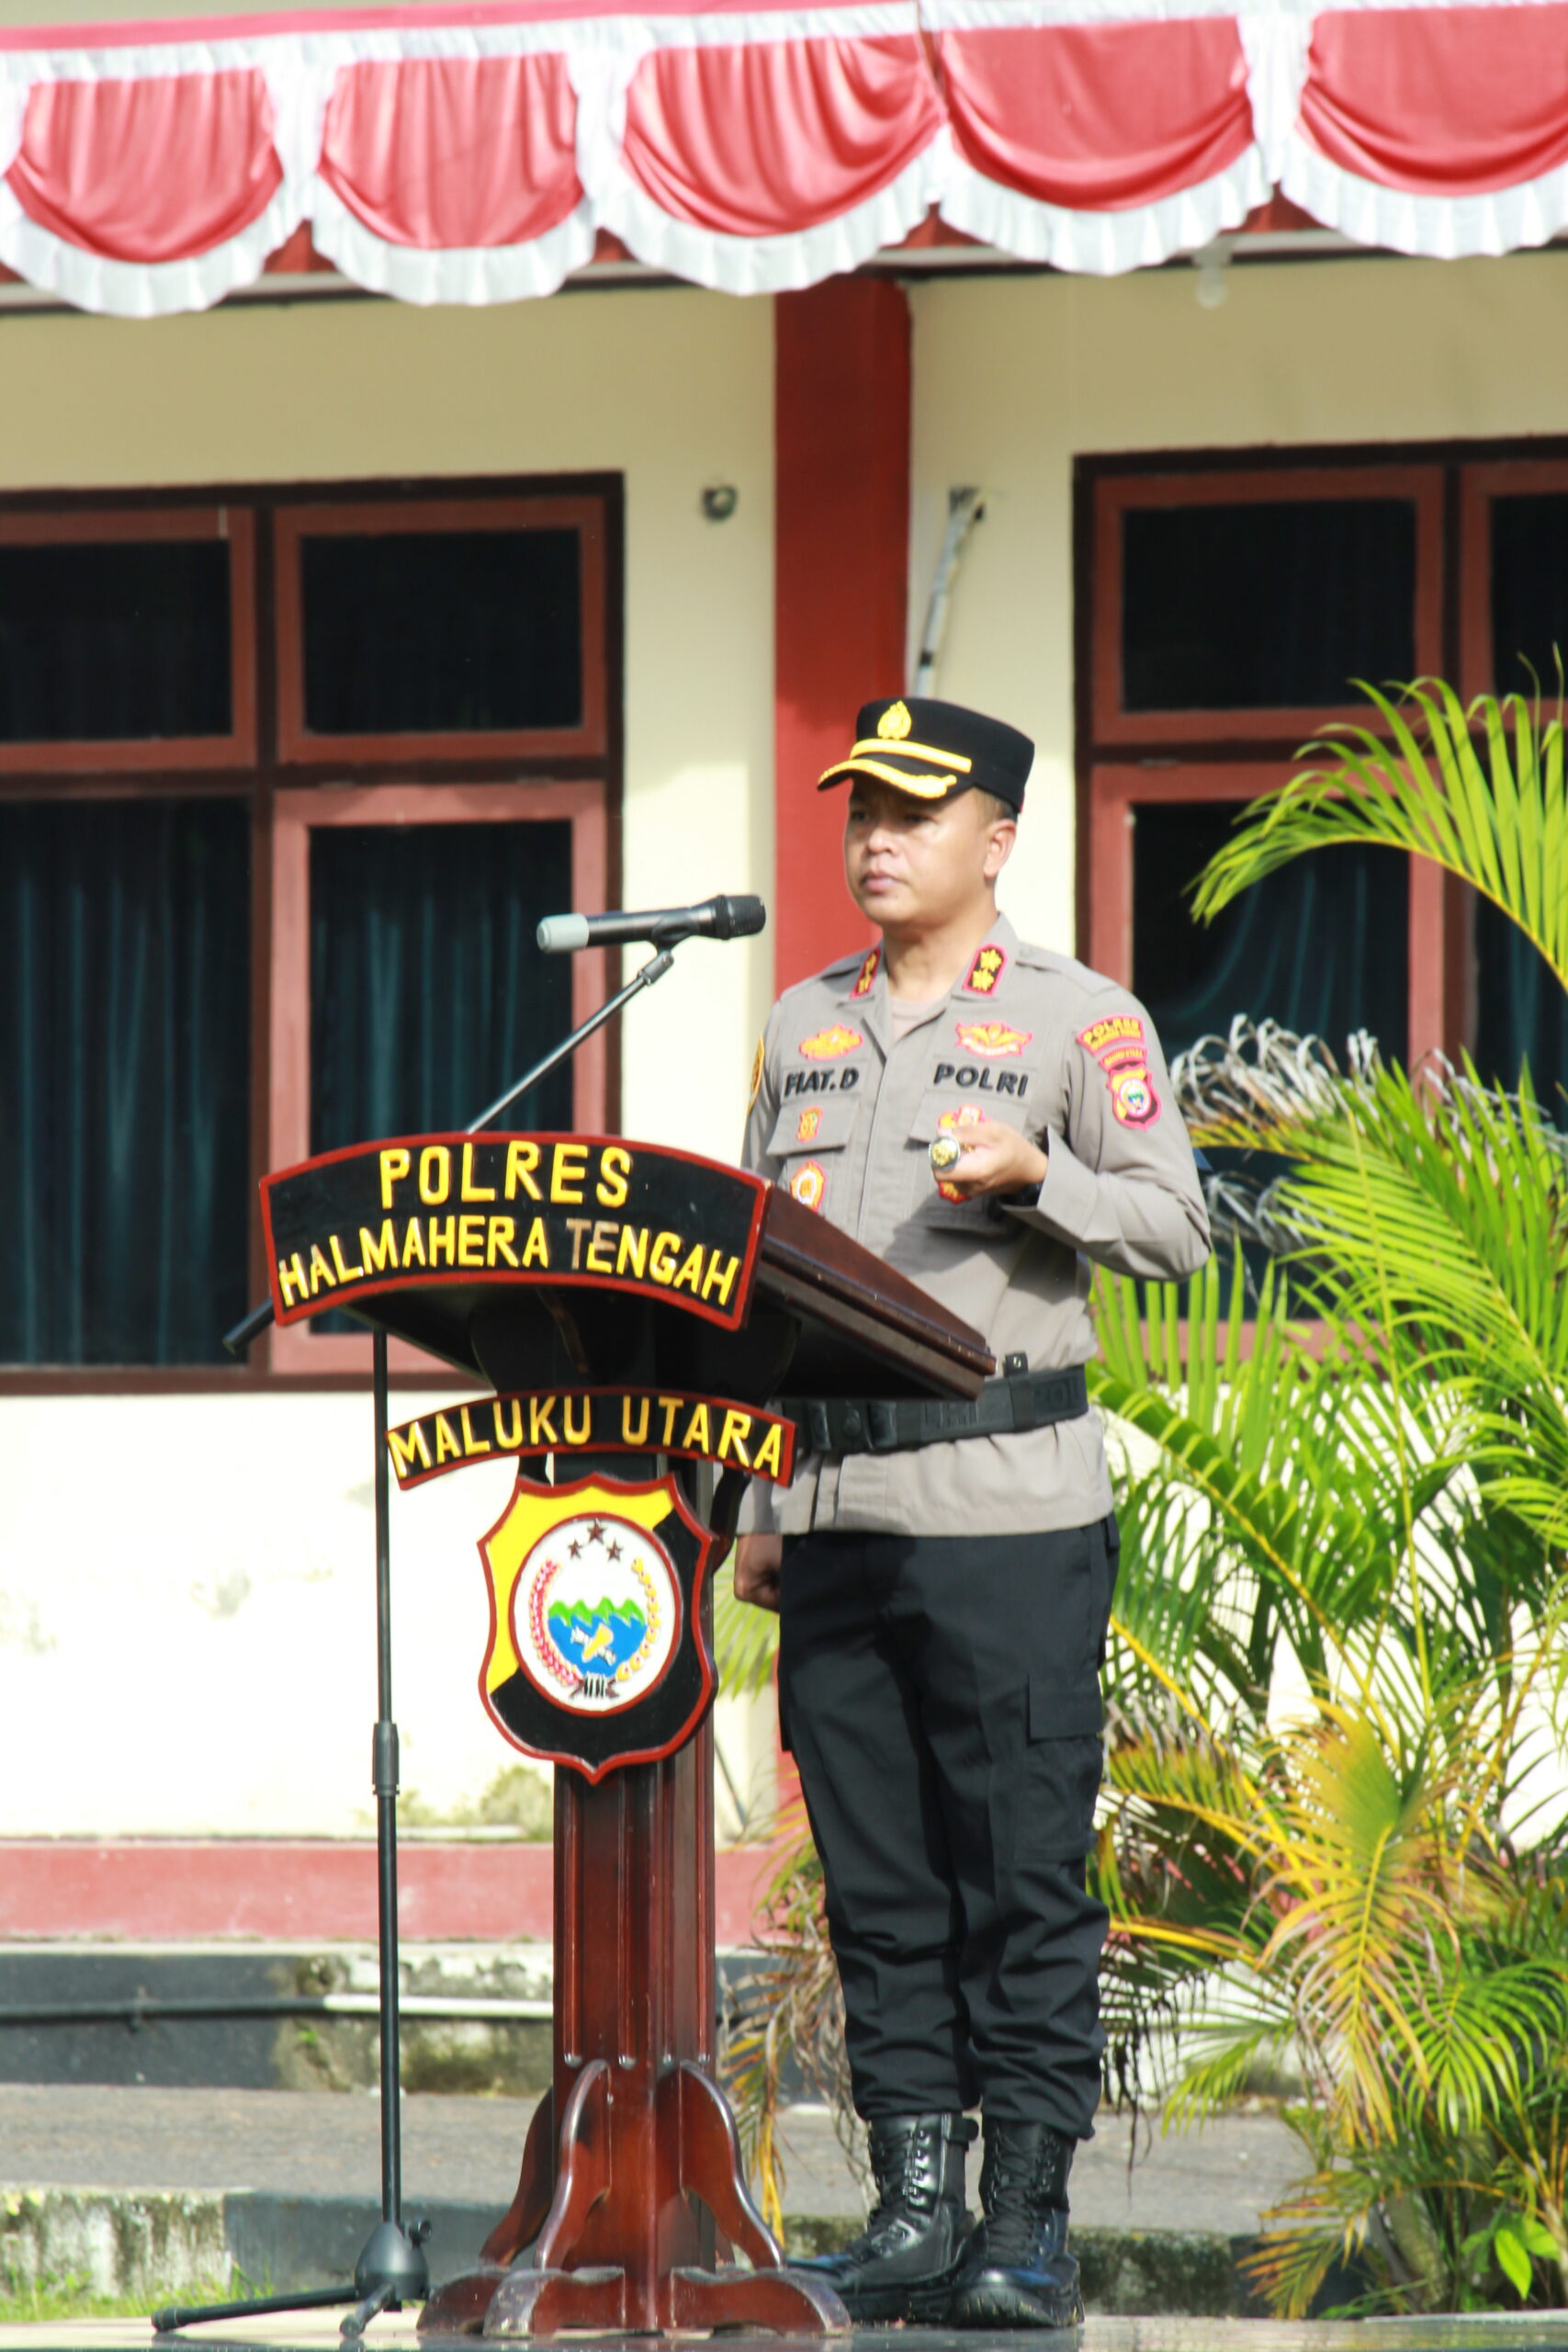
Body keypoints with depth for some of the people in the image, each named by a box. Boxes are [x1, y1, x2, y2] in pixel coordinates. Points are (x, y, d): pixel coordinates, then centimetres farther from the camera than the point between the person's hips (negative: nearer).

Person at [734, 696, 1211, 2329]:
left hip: (1008, 1502, -5)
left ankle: (1028, 2222, -1)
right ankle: (911, 2208, 9)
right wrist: (754, 1502, 13)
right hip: (835, 1502, 5)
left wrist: (1032, 1170, -19)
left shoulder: (1075, 1018, 2)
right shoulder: (801, 1027, 16)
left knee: (1023, 1870, -5)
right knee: (875, 1872, 5)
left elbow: (1175, 1229, -2)